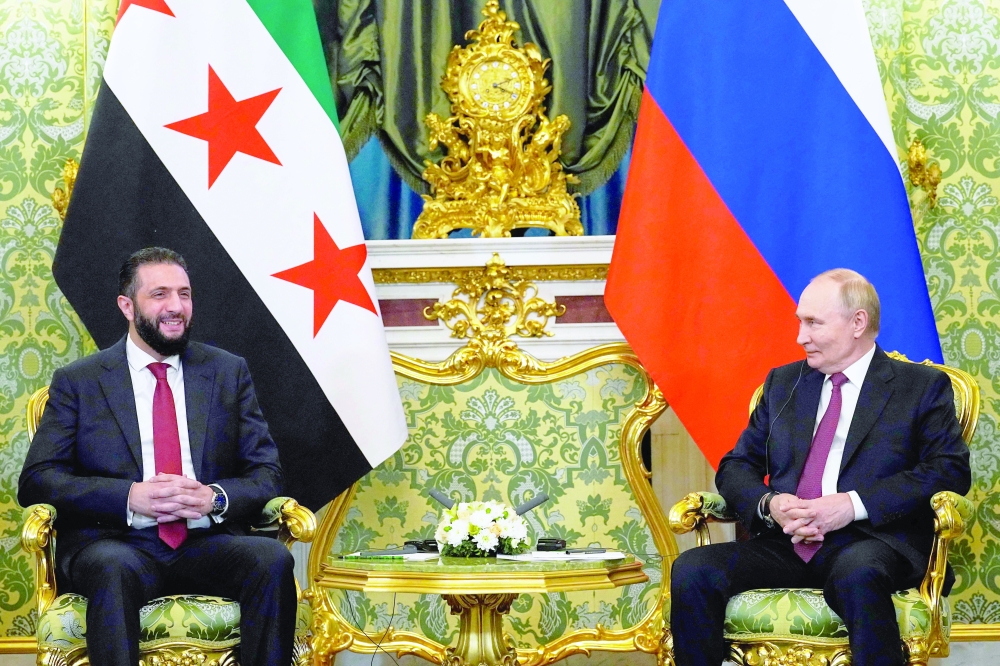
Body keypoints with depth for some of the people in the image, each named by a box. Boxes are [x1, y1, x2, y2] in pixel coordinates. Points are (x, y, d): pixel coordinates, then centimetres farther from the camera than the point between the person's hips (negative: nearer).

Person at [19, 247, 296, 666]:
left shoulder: (229, 373, 16)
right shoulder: (78, 381, 10)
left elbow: (266, 473, 12)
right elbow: (35, 482, 2)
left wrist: (215, 497, -11)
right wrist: (130, 497, -13)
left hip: (207, 541, 2)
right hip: (113, 542, -2)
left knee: (274, 559, -30)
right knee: (113, 569, -38)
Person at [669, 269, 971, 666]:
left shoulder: (922, 387, 9)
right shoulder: (783, 383, 23)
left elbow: (952, 470, -5)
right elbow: (735, 466, 19)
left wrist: (855, 503, -15)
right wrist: (769, 504, -5)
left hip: (870, 544, -4)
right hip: (784, 544, 4)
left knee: (857, 574, -40)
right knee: (692, 571, -24)